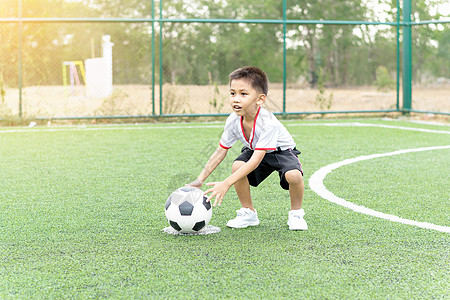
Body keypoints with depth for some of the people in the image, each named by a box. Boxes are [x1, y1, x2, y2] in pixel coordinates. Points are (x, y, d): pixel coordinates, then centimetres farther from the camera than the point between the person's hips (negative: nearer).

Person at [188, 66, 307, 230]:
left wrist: (226, 184, -47)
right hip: (253, 150, 5)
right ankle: (248, 212, -5)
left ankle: (296, 213, -4)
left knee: (293, 175, -35)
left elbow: (256, 160, -42)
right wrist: (200, 179, -18)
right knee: (237, 166, -27)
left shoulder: (268, 123, -38)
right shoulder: (233, 120, -21)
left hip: (282, 151, -4)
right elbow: (220, 151, -9)